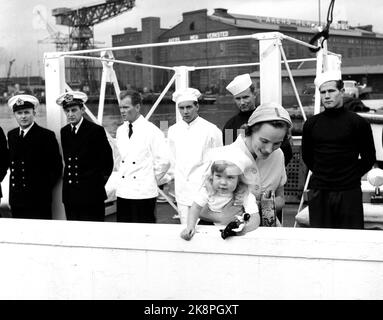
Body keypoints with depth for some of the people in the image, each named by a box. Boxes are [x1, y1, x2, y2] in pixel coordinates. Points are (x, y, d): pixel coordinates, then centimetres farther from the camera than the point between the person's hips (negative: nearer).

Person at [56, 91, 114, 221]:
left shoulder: (96, 131, -6)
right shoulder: (64, 132, 11)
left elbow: (107, 161, -1)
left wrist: (100, 183, 3)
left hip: (91, 195, -5)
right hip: (70, 195, 5)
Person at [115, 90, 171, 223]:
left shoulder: (152, 131, -10)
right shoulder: (120, 131, 11)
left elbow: (164, 161, -13)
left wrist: (153, 180, -4)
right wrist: (122, 175, 13)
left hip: (144, 193, -6)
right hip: (122, 193, 6)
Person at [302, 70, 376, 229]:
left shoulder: (358, 123, -1)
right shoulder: (311, 124, 7)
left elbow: (369, 158, 4)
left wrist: (353, 175, 0)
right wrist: (321, 173, 10)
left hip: (349, 192, -2)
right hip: (318, 192, 3)